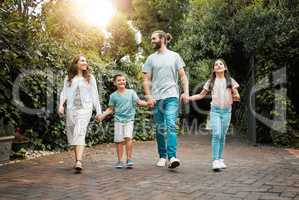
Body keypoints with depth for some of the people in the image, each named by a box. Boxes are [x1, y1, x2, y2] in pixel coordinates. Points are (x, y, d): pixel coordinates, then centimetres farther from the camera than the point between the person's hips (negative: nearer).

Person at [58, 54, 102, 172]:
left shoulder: (90, 78, 10)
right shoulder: (69, 78, 13)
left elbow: (94, 95, 10)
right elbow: (64, 92, 7)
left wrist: (98, 110, 7)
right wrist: (61, 104, -10)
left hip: (84, 108, -3)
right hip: (71, 109, 3)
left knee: (80, 134, -18)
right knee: (72, 135, 6)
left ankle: (79, 162, -27)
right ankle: (78, 159, 21)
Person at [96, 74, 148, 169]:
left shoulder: (131, 92, 6)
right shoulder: (113, 95, 7)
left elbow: (139, 101, 1)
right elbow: (111, 109, 13)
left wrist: (147, 103, -17)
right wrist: (103, 115, 1)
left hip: (129, 119, -1)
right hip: (118, 120, 1)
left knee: (128, 137, -17)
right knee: (119, 140, 0)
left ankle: (129, 159, -7)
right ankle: (120, 161, 11)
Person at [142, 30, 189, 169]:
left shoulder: (174, 56, 8)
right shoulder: (151, 58, 11)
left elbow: (183, 76, 6)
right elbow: (146, 80, 7)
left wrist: (186, 92, -6)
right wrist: (148, 96, -4)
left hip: (172, 96, -2)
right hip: (156, 98, 3)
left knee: (171, 125, -16)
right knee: (160, 128, 8)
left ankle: (172, 157, -21)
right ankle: (162, 156, 18)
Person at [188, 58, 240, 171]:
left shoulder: (230, 81, 8)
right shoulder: (211, 82, 9)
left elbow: (237, 96, 8)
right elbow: (201, 95, 11)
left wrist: (236, 97, -16)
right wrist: (188, 97, -2)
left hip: (227, 111, 1)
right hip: (215, 110, -1)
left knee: (222, 136, 5)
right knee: (216, 135, -13)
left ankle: (220, 159, 15)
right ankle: (215, 161, -15)